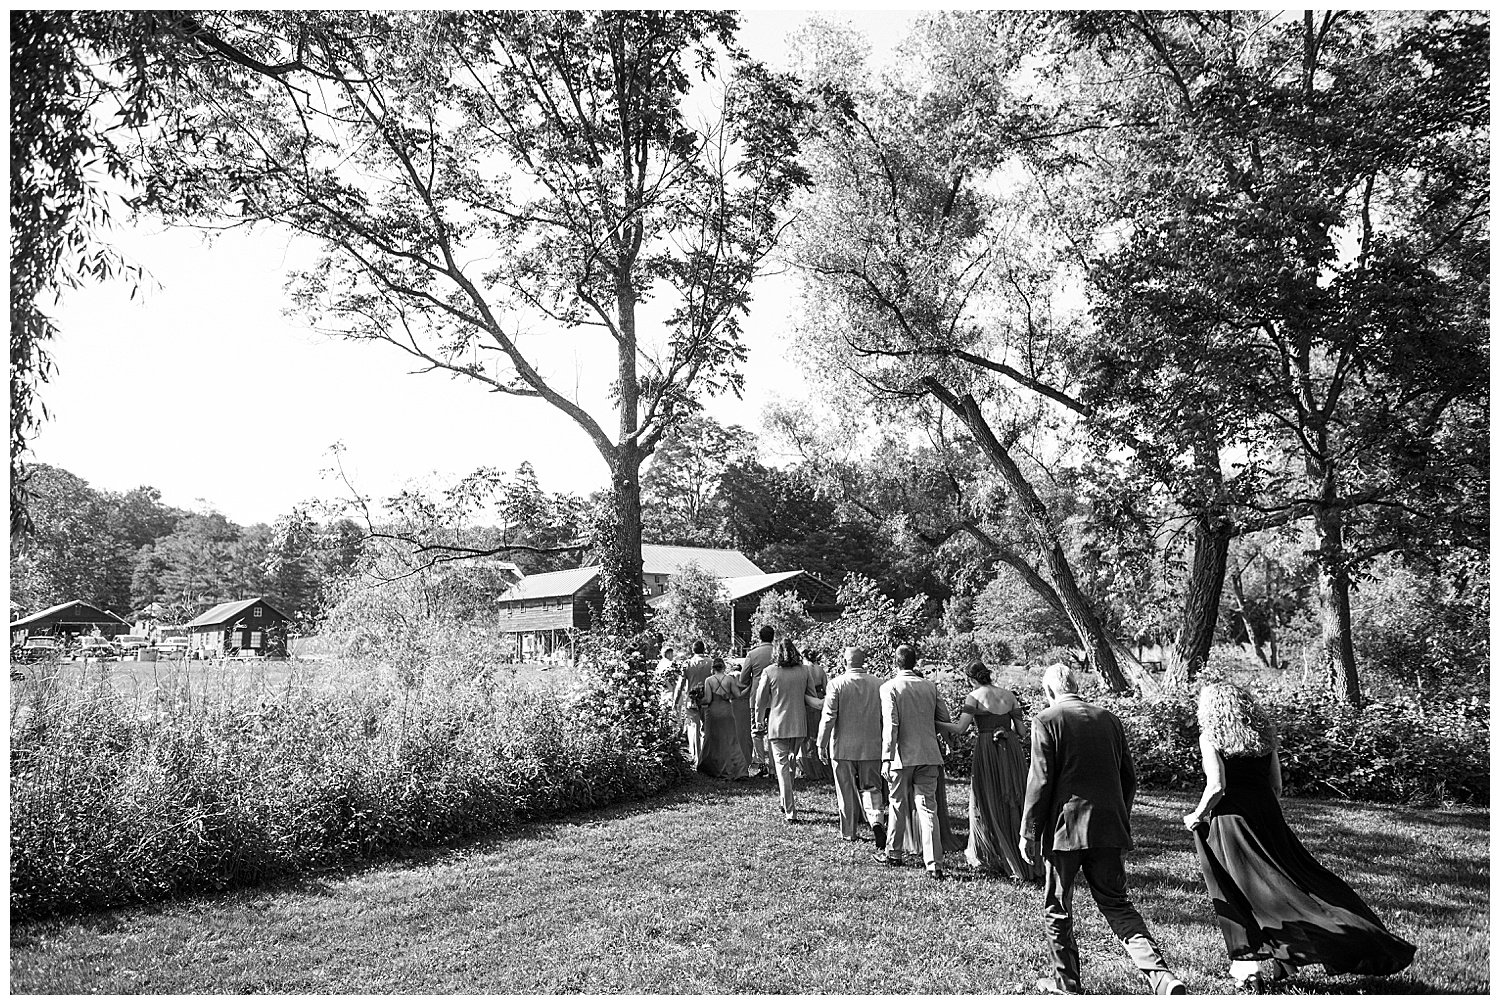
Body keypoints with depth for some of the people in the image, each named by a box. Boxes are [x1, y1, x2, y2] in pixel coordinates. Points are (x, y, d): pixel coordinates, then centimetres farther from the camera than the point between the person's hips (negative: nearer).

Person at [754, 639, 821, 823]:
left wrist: (762, 721, 15)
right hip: (799, 726, 3)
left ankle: (790, 812, 0)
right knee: (792, 763, 21)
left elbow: (760, 702, -2)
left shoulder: (769, 672, -8)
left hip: (777, 725, -3)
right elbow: (813, 699, 4)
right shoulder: (804, 671, -1)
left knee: (782, 766, 3)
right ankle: (787, 802, 29)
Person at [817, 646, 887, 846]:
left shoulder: (836, 684, -11)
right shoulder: (879, 684, -2)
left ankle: (850, 832, 21)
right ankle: (876, 821, -13)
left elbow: (828, 716, -12)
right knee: (871, 788, 11)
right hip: (871, 747, 2)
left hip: (843, 747, -2)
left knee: (847, 792, 12)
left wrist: (821, 744, -3)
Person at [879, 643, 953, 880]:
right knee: (928, 808, 2)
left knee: (898, 806, 14)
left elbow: (890, 725, -15)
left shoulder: (889, 688, -8)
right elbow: (945, 718, 7)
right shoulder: (930, 686, 4)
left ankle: (894, 854, 29)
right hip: (929, 755, 3)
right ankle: (934, 865, -4)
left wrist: (887, 758, -15)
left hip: (902, 756, -3)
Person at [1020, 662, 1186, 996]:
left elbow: (1040, 781, -12)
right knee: (1117, 904, 13)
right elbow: (1129, 777, 14)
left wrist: (1028, 834, -5)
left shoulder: (1046, 721, -8)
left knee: (1057, 910, 11)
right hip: (1110, 830, 5)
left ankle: (1067, 983, 20)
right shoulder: (1109, 719, 9)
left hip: (1064, 829, -5)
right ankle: (1163, 977, -3)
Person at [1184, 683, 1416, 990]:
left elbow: (1217, 786, -15)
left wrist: (1198, 815, -1)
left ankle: (1247, 967, 7)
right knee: (1297, 877, 10)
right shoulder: (1264, 734, 11)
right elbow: (1276, 786, 13)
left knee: (1238, 896, 4)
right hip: (1266, 815, 5)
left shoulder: (1209, 737, -6)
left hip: (1229, 818, -5)